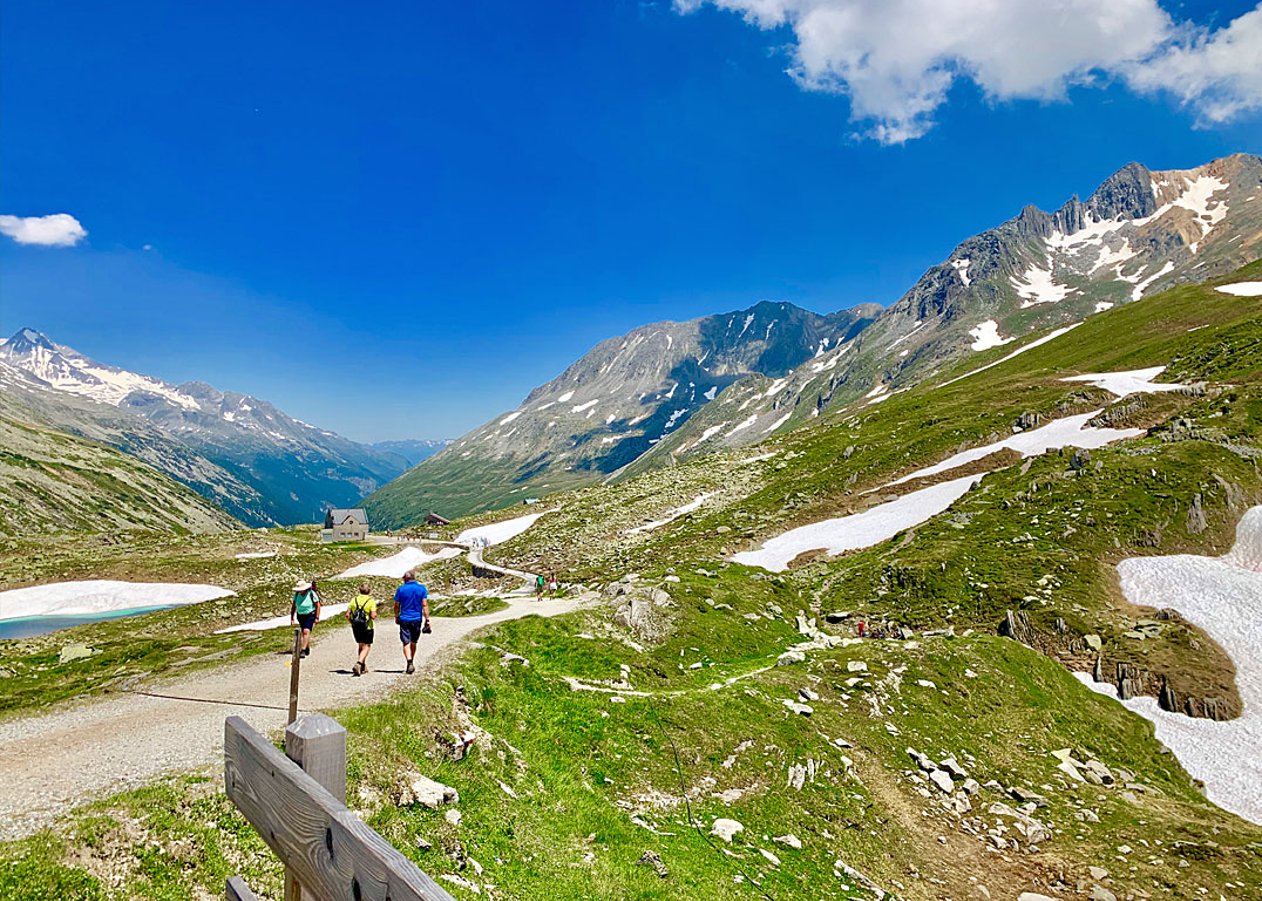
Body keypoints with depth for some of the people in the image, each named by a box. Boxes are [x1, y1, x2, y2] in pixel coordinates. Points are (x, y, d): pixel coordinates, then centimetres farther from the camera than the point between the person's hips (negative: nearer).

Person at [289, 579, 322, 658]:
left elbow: (318, 605, -11)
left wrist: (317, 618, -12)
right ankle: (308, 649, 30)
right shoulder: (297, 594, -5)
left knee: (306, 631, -20)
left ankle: (303, 650, -24)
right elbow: (293, 606, 6)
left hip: (310, 615, -5)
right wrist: (292, 618, 4)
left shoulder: (311, 594, -17)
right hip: (300, 616, 5)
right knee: (304, 633, 13)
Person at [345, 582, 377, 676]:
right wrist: (375, 615, 5)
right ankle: (358, 664, -17)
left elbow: (347, 615, 1)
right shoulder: (371, 601, -9)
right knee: (366, 647, 4)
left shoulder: (354, 600, 3)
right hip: (367, 628, -5)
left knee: (361, 646, 21)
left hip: (355, 628, 5)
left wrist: (351, 623, 15)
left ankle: (363, 667, 27)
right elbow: (373, 616, -17)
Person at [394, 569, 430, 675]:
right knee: (413, 642, 16)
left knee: (406, 643, -2)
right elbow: (424, 605, -7)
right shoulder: (421, 588, -3)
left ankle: (409, 663, -19)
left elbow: (397, 606, 2)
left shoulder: (401, 589, -5)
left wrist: (396, 617, 18)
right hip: (417, 619, 2)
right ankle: (411, 663, 27)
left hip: (404, 619, -2)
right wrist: (427, 619, -4)